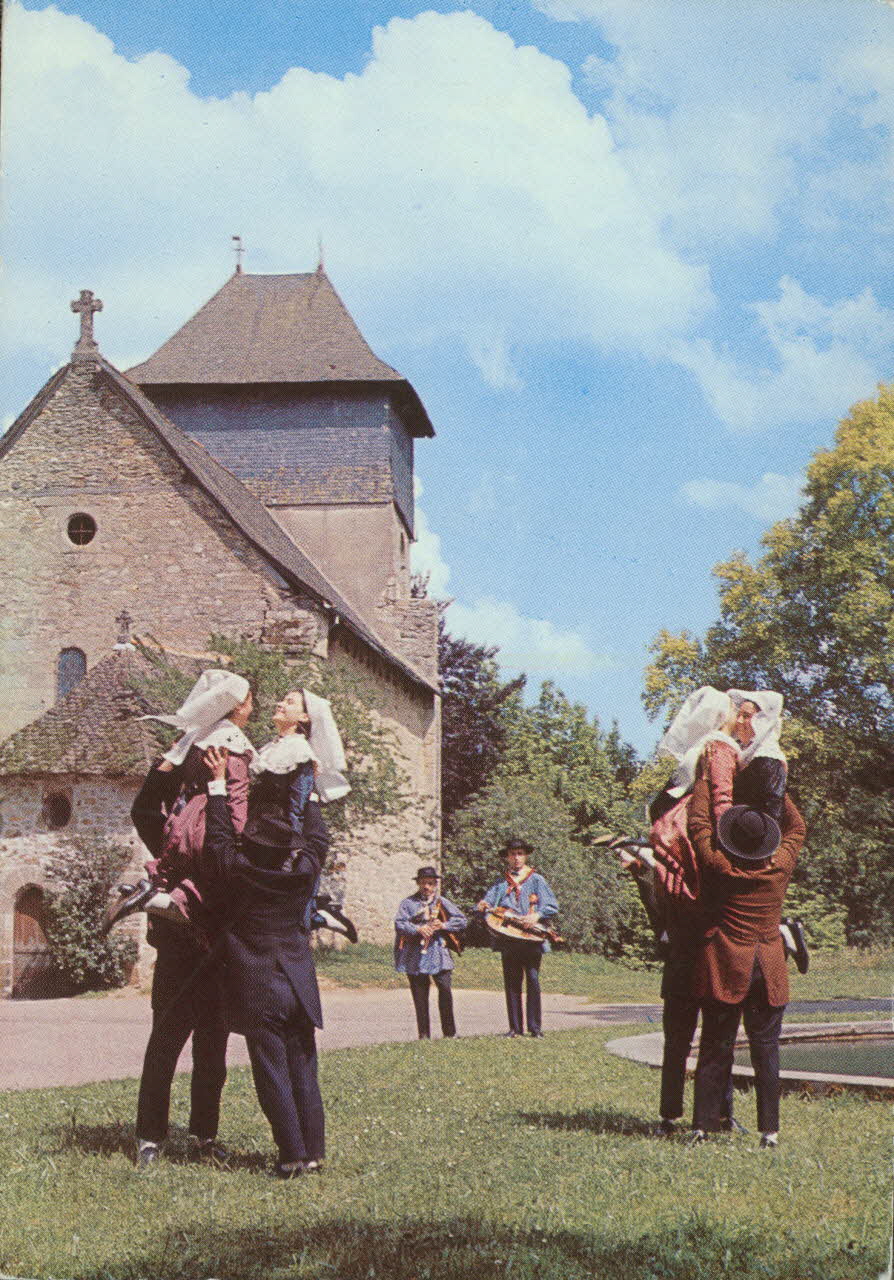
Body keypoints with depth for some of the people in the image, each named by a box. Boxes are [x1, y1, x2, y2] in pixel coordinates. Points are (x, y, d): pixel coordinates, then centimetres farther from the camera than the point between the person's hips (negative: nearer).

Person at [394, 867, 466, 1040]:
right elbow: (399, 923, -5)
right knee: (419, 994, 2)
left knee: (445, 989, -11)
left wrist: (443, 925, -8)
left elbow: (461, 920, 7)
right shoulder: (409, 903, 6)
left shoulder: (442, 903, 10)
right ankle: (424, 1034, 10)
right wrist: (418, 929, -19)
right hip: (416, 953, 0)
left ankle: (449, 1032, -1)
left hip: (438, 952, 0)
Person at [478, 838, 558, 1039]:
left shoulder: (536, 880, 8)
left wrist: (537, 916, -17)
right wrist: (482, 907, -15)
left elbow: (552, 906, 0)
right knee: (511, 983, 2)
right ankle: (515, 1027, 7)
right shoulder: (501, 884, 15)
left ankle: (535, 1027, -4)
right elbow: (487, 901, 8)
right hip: (508, 938, 3)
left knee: (533, 980, -8)